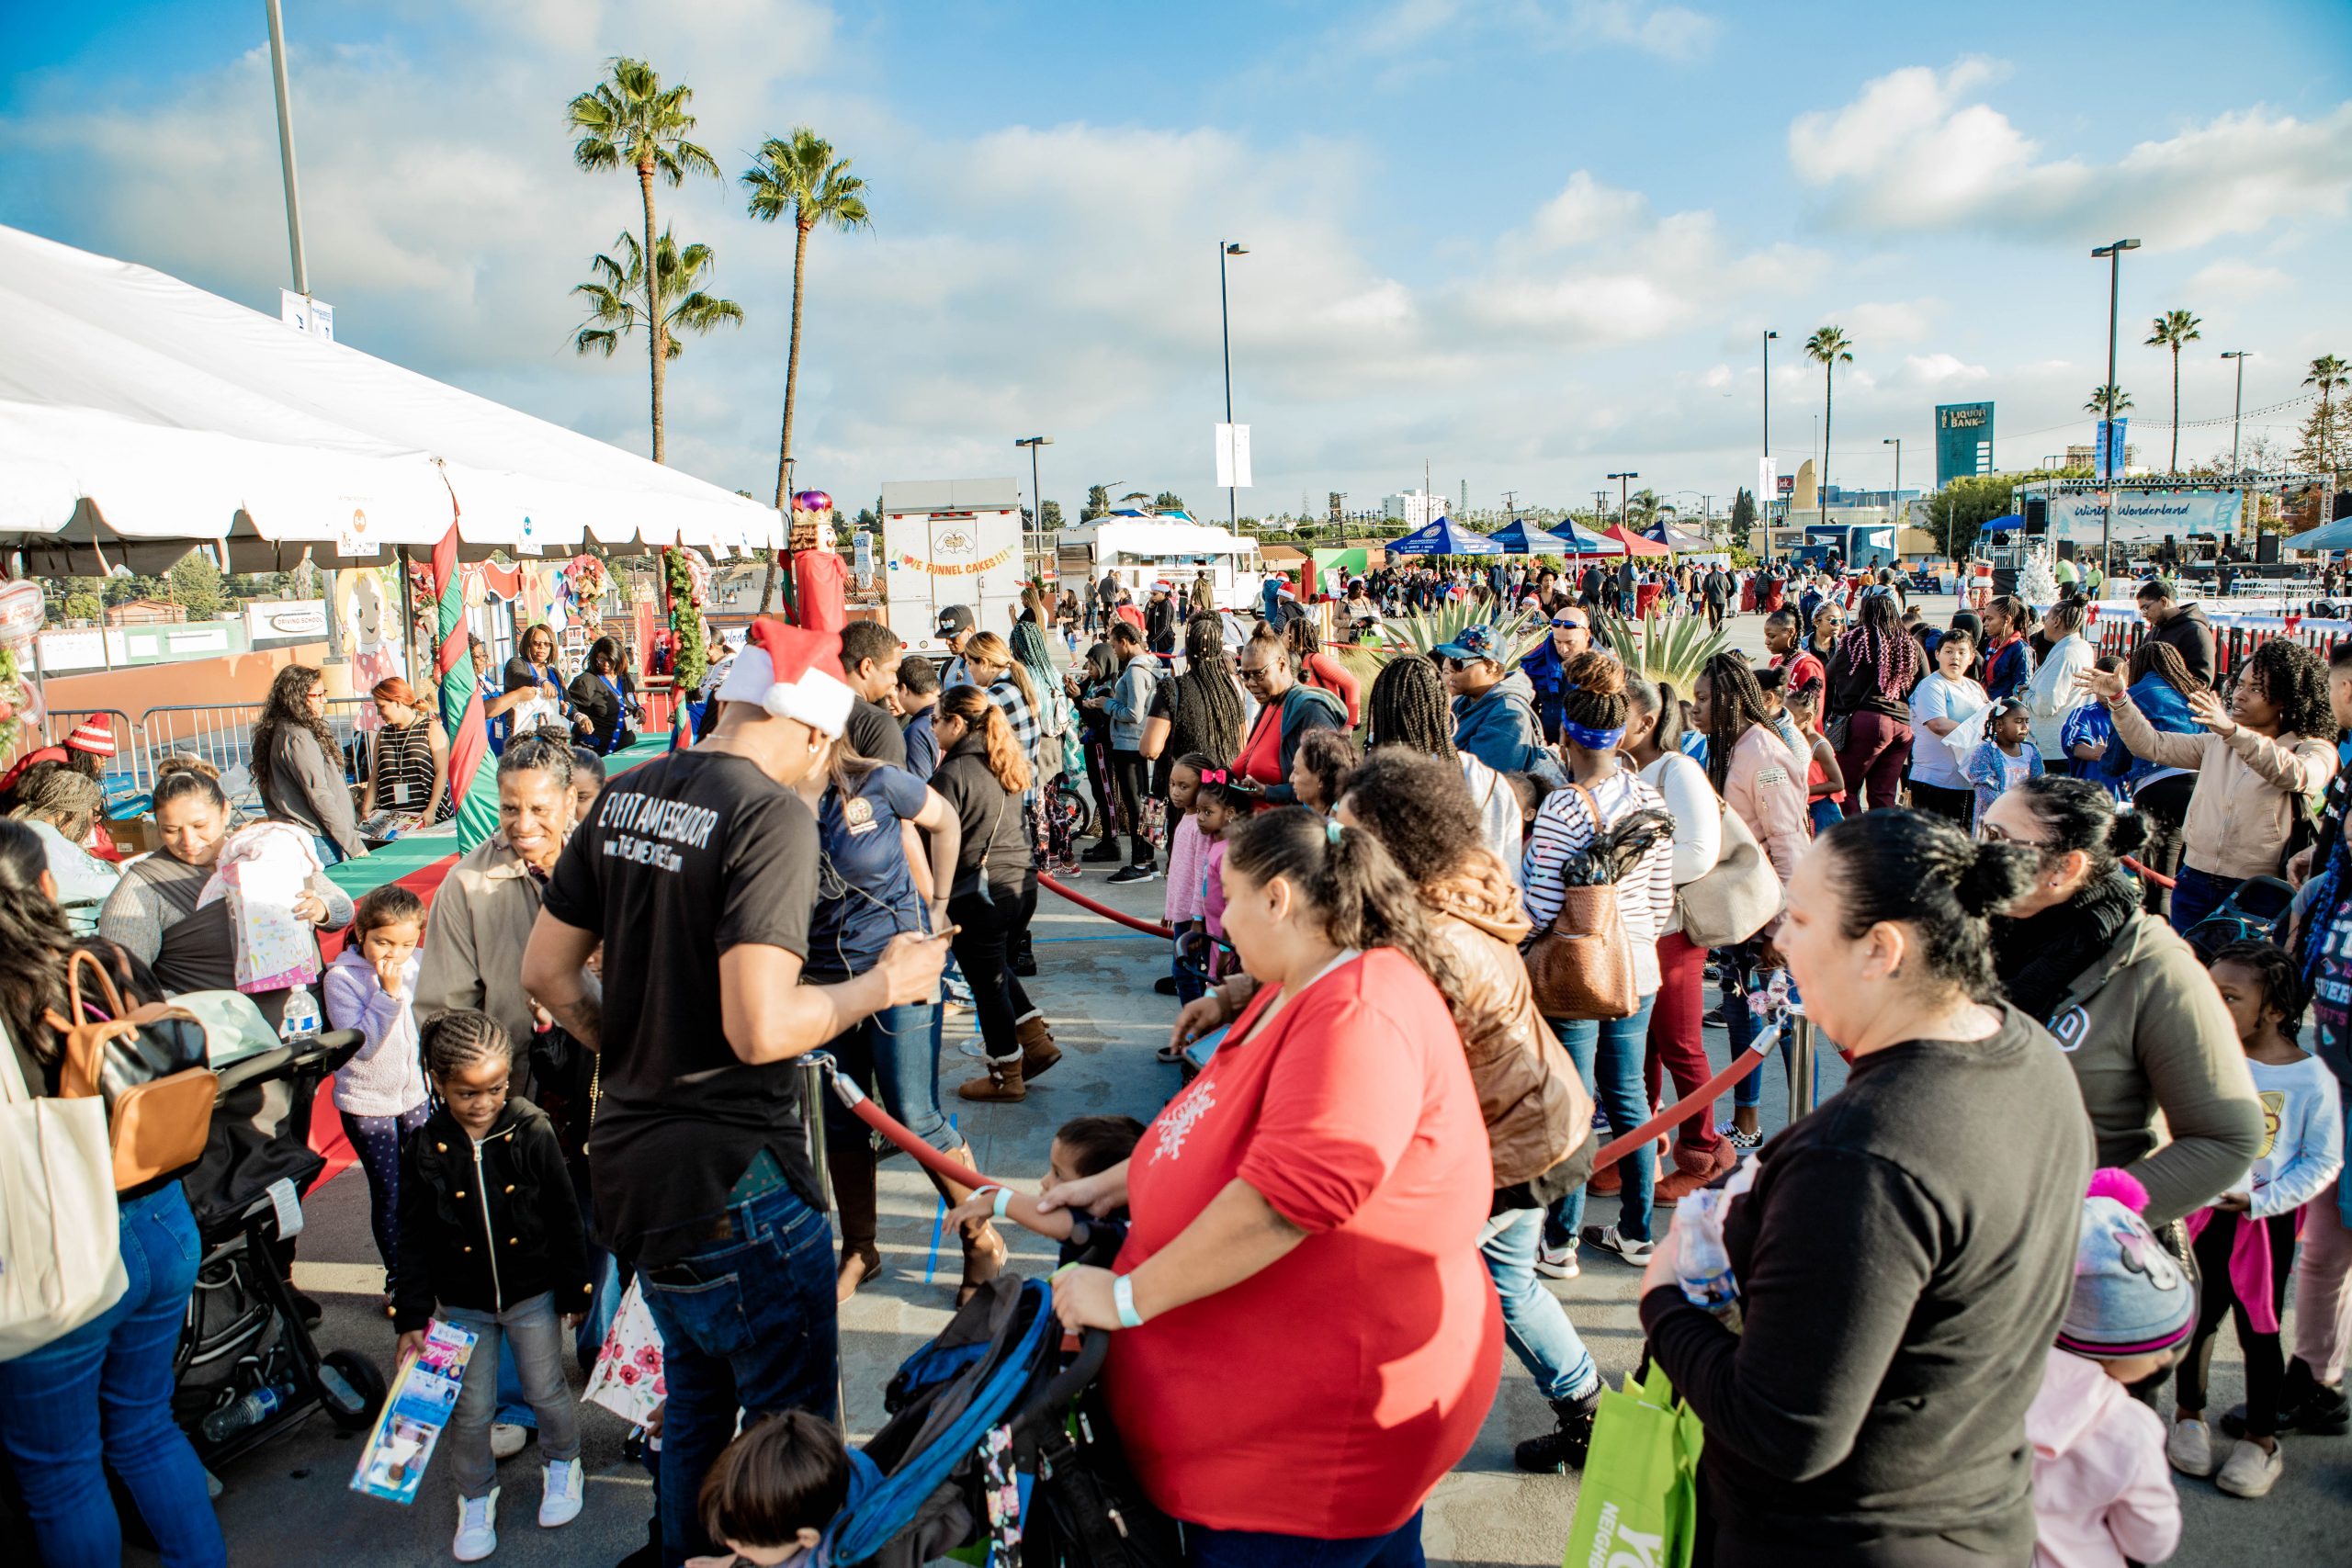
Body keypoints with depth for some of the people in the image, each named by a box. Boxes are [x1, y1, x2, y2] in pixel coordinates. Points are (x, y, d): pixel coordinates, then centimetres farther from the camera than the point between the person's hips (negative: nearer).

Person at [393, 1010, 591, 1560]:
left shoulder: (533, 1133, -15)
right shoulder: (423, 1149, -12)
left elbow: (564, 1219, -7)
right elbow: (413, 1240, -4)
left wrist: (573, 1290, -2)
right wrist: (411, 1317, -6)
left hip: (532, 1294, -1)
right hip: (460, 1303, 1)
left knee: (546, 1392, 14)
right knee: (470, 1410, 11)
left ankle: (562, 1462, 42)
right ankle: (476, 1495, 36)